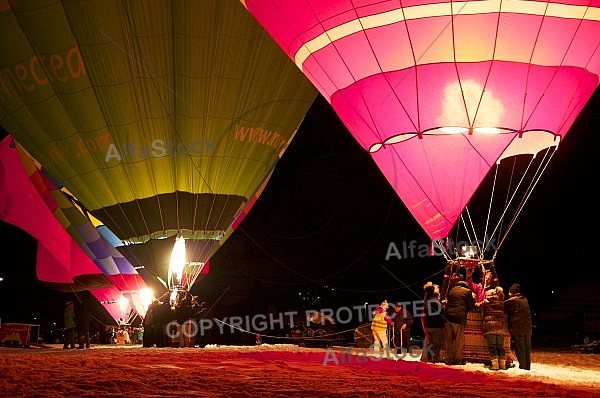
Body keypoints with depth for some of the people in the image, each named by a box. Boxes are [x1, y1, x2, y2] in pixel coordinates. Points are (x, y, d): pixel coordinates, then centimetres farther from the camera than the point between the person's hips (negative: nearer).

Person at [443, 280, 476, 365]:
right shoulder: (467, 291, 4)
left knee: (449, 340, 8)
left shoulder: (451, 290, 18)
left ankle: (449, 360, 10)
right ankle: (457, 360, 3)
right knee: (458, 341, 2)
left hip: (447, 317, 4)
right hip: (459, 318, -4)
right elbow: (472, 306, 5)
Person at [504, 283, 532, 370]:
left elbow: (503, 308, 1)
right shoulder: (525, 300, 16)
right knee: (527, 349, 11)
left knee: (519, 349, -3)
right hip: (528, 327, 7)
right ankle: (527, 366, 15)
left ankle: (522, 366, -5)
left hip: (518, 328, -7)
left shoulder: (512, 300, -5)